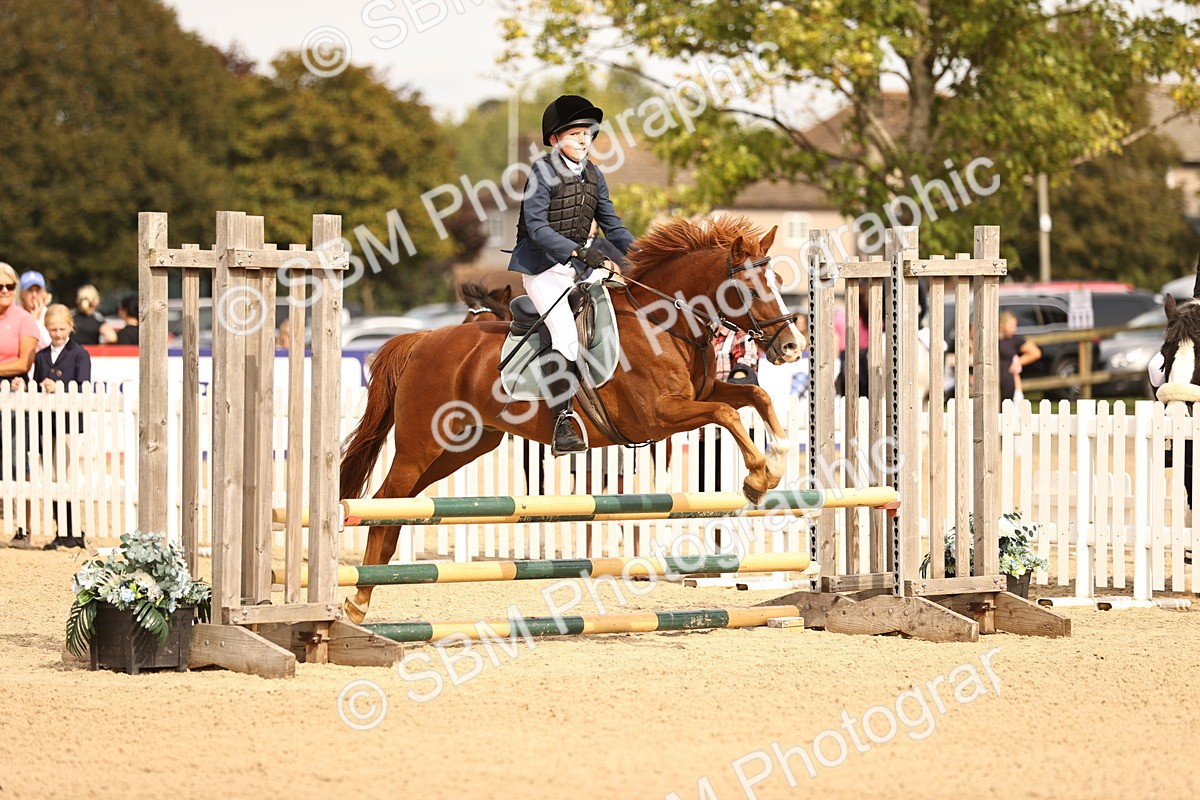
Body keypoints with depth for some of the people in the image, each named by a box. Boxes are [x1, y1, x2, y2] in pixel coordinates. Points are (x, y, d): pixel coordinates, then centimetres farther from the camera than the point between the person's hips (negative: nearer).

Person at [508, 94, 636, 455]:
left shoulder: (592, 175, 8)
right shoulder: (543, 173, -12)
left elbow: (611, 223, 11)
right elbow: (536, 226, -20)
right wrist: (580, 252, -30)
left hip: (580, 264, 8)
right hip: (543, 266, -7)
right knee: (565, 337, -22)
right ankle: (562, 427, -23)